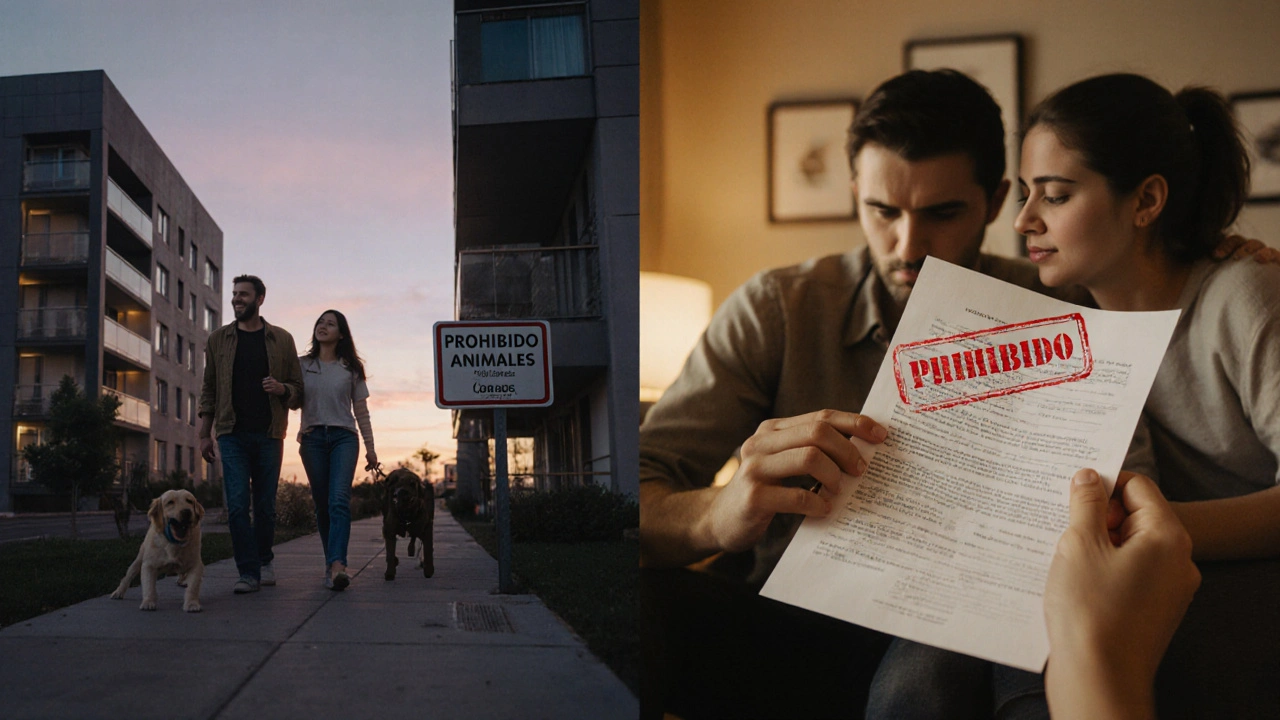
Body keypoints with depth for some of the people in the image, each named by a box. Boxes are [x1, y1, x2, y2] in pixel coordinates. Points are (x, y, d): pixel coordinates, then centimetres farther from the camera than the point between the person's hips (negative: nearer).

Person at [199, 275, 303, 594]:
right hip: (232, 435, 0)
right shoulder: (218, 339, 8)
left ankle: (264, 560, 27)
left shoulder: (281, 340, 6)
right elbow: (208, 389, 10)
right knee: (237, 504, -9)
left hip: (269, 435, 0)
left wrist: (281, 388, -13)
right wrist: (205, 434, 4)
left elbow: (298, 388, 10)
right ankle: (248, 572, -5)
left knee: (265, 505, 7)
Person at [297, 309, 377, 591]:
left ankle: (337, 566, -29)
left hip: (343, 436, -2)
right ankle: (332, 562, 12)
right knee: (322, 504, 3)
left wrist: (370, 447, 9)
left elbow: (361, 410, 11)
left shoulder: (351, 368, 11)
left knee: (339, 500, -17)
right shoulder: (301, 365, 12)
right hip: (312, 437, 2)